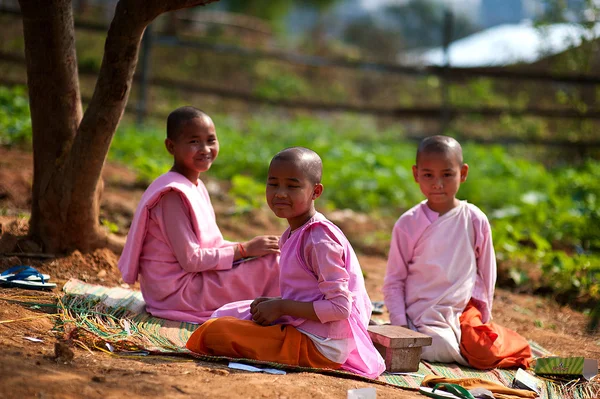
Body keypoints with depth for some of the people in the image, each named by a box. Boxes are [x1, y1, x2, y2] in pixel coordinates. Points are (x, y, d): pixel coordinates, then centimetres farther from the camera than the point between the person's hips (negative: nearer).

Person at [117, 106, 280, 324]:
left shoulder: (196, 186, 12)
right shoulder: (173, 195, -19)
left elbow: (209, 244, 14)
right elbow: (190, 260, -22)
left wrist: (249, 247, -2)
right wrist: (245, 249, -17)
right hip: (178, 292, -10)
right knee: (271, 264, -15)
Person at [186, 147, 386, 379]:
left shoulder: (319, 240, -18)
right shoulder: (292, 236, 12)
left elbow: (339, 306, -22)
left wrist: (281, 307, -17)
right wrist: (274, 304, -1)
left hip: (317, 346, -11)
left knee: (212, 332, -16)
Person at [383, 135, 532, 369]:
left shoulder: (476, 221, 1)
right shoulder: (408, 224, -3)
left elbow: (486, 273, 11)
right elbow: (393, 280, 3)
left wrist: (483, 317, 8)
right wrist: (401, 325, -7)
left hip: (464, 309, 2)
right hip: (422, 313, -2)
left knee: (486, 355, -23)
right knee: (442, 350, -30)